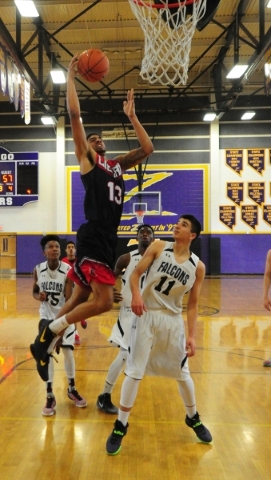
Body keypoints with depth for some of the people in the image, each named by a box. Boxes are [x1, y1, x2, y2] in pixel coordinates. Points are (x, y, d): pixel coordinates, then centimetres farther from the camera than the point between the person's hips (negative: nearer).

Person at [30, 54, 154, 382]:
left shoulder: (117, 165, 24)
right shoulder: (86, 159, 6)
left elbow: (147, 149, 24)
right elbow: (74, 114, -2)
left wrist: (131, 116, 24)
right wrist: (71, 77, 6)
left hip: (108, 239, 8)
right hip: (93, 237, -8)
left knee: (81, 298, 11)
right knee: (103, 301, -15)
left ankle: (47, 340, 20)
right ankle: (48, 332, -2)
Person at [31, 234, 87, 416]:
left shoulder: (68, 270, -18)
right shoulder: (38, 270, -10)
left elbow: (69, 300, -20)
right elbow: (34, 291, 6)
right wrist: (39, 296, -17)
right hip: (46, 316, 2)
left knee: (68, 352, 2)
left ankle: (72, 389, 26)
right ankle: (50, 396, 13)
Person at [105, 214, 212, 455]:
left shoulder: (198, 266, -3)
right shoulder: (158, 247, -6)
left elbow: (192, 304, 1)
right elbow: (135, 274, -6)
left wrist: (192, 335, -3)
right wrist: (136, 295, -26)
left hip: (173, 320, 2)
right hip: (147, 316, -2)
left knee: (183, 373, 13)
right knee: (134, 372, -2)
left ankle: (193, 418, 39)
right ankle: (120, 427, 14)